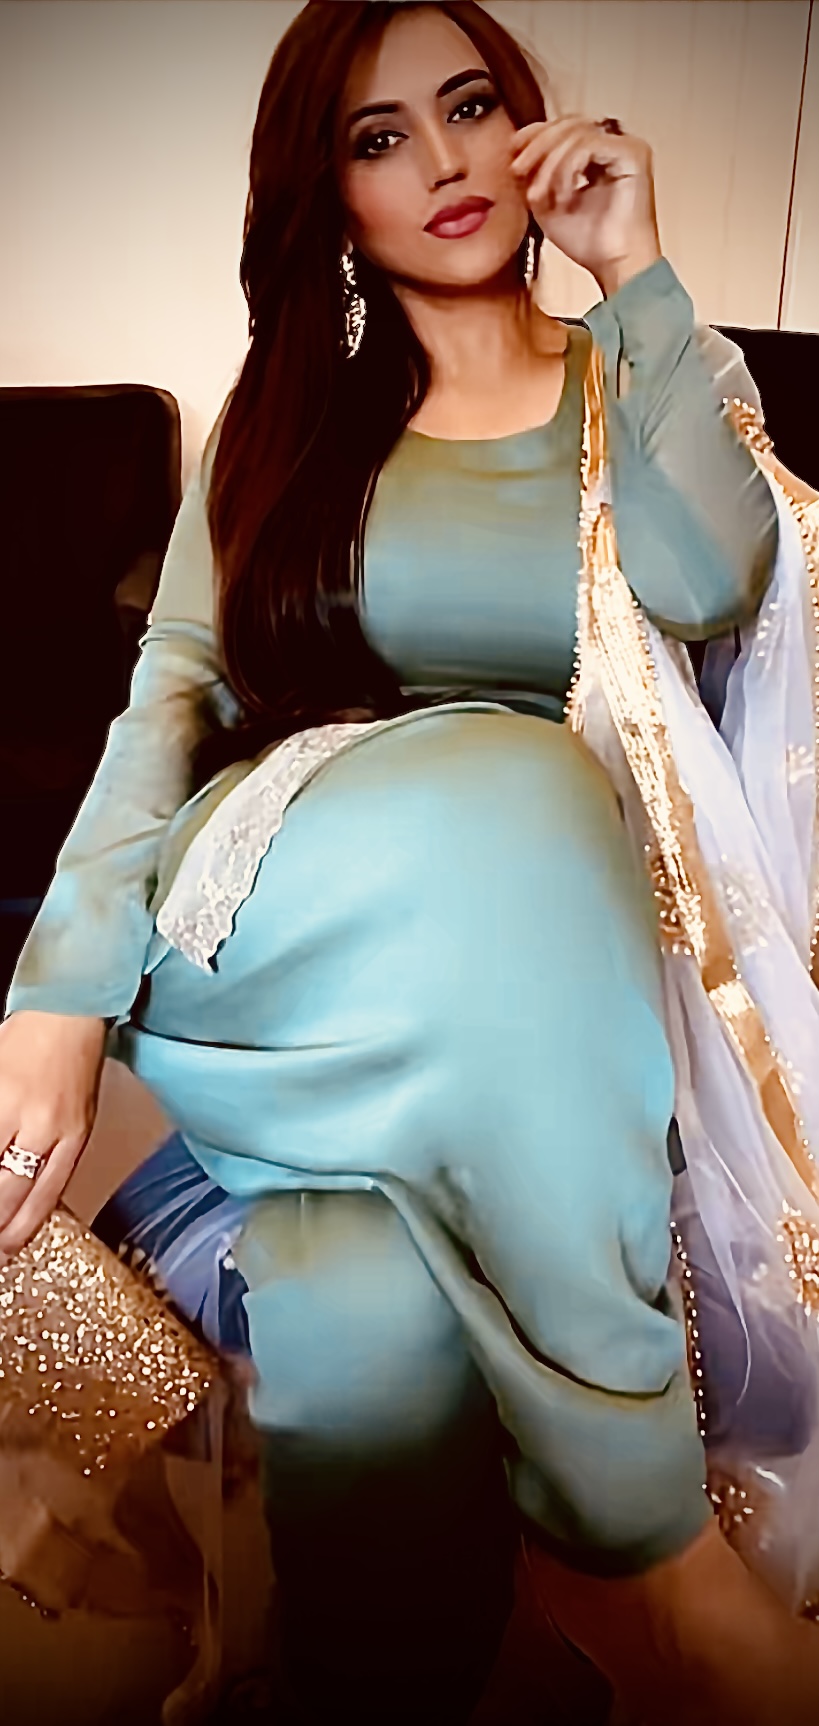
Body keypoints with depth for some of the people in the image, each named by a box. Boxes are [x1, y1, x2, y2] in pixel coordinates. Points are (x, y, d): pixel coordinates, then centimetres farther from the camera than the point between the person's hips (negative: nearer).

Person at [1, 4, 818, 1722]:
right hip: (281, 936, 1)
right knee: (496, 788, -35)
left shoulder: (646, 380, 17)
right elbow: (173, 694, 4)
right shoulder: (284, 418, 18)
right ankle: (653, 1546, -21)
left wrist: (636, 268, 0)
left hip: (555, 947, 0)